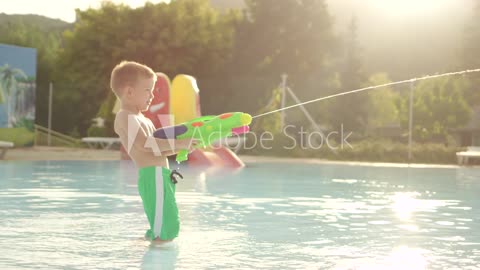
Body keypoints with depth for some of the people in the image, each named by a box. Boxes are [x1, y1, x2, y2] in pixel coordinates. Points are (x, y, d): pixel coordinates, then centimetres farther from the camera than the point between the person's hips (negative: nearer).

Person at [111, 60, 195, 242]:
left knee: (167, 223, 18)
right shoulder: (125, 117, -7)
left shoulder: (141, 118, 26)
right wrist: (177, 143, -16)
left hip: (160, 175, 10)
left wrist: (180, 147, 10)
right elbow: (144, 144, -19)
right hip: (152, 175, -10)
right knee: (164, 229, -13)